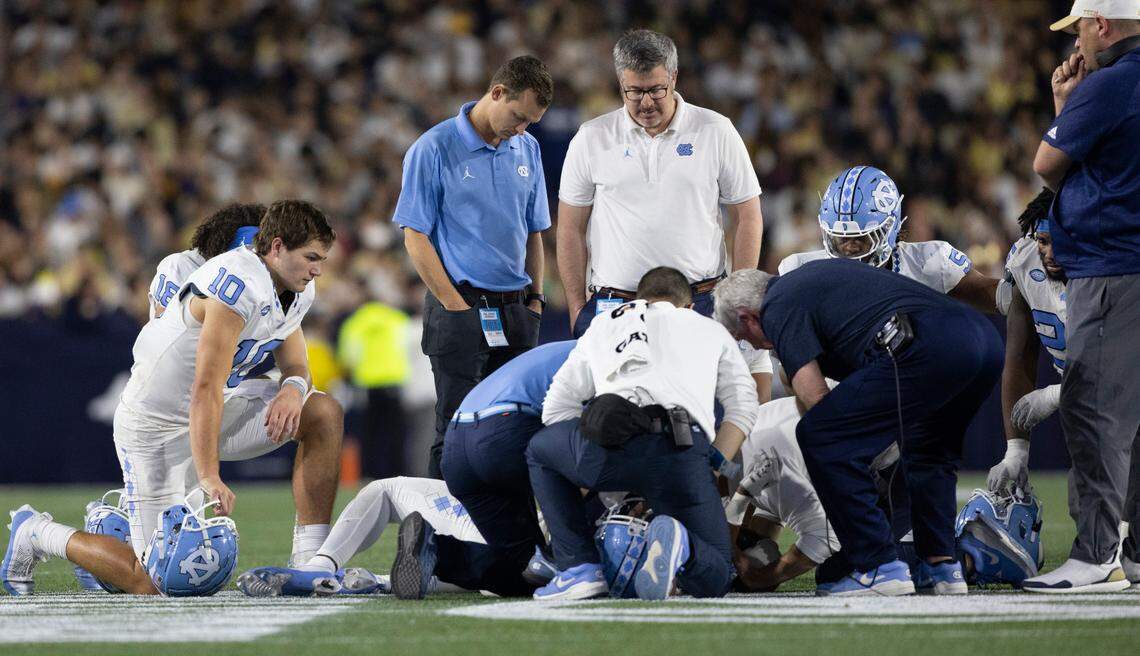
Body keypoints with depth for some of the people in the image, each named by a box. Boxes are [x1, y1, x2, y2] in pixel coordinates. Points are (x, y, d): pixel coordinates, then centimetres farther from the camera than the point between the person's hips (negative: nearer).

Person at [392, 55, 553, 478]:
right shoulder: (434, 150, -7)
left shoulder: (527, 150, 11)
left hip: (516, 313, 6)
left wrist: (535, 297, 11)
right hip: (460, 309, -6)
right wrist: (457, 307, -11)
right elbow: (415, 237, -8)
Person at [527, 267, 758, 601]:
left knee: (540, 450, 35)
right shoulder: (710, 329, 36)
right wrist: (714, 470, 21)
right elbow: (743, 406, 22)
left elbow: (555, 408, 32)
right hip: (684, 449, 0)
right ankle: (679, 545, -21)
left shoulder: (603, 324, 36)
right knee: (715, 578, 15)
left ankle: (579, 567, 17)